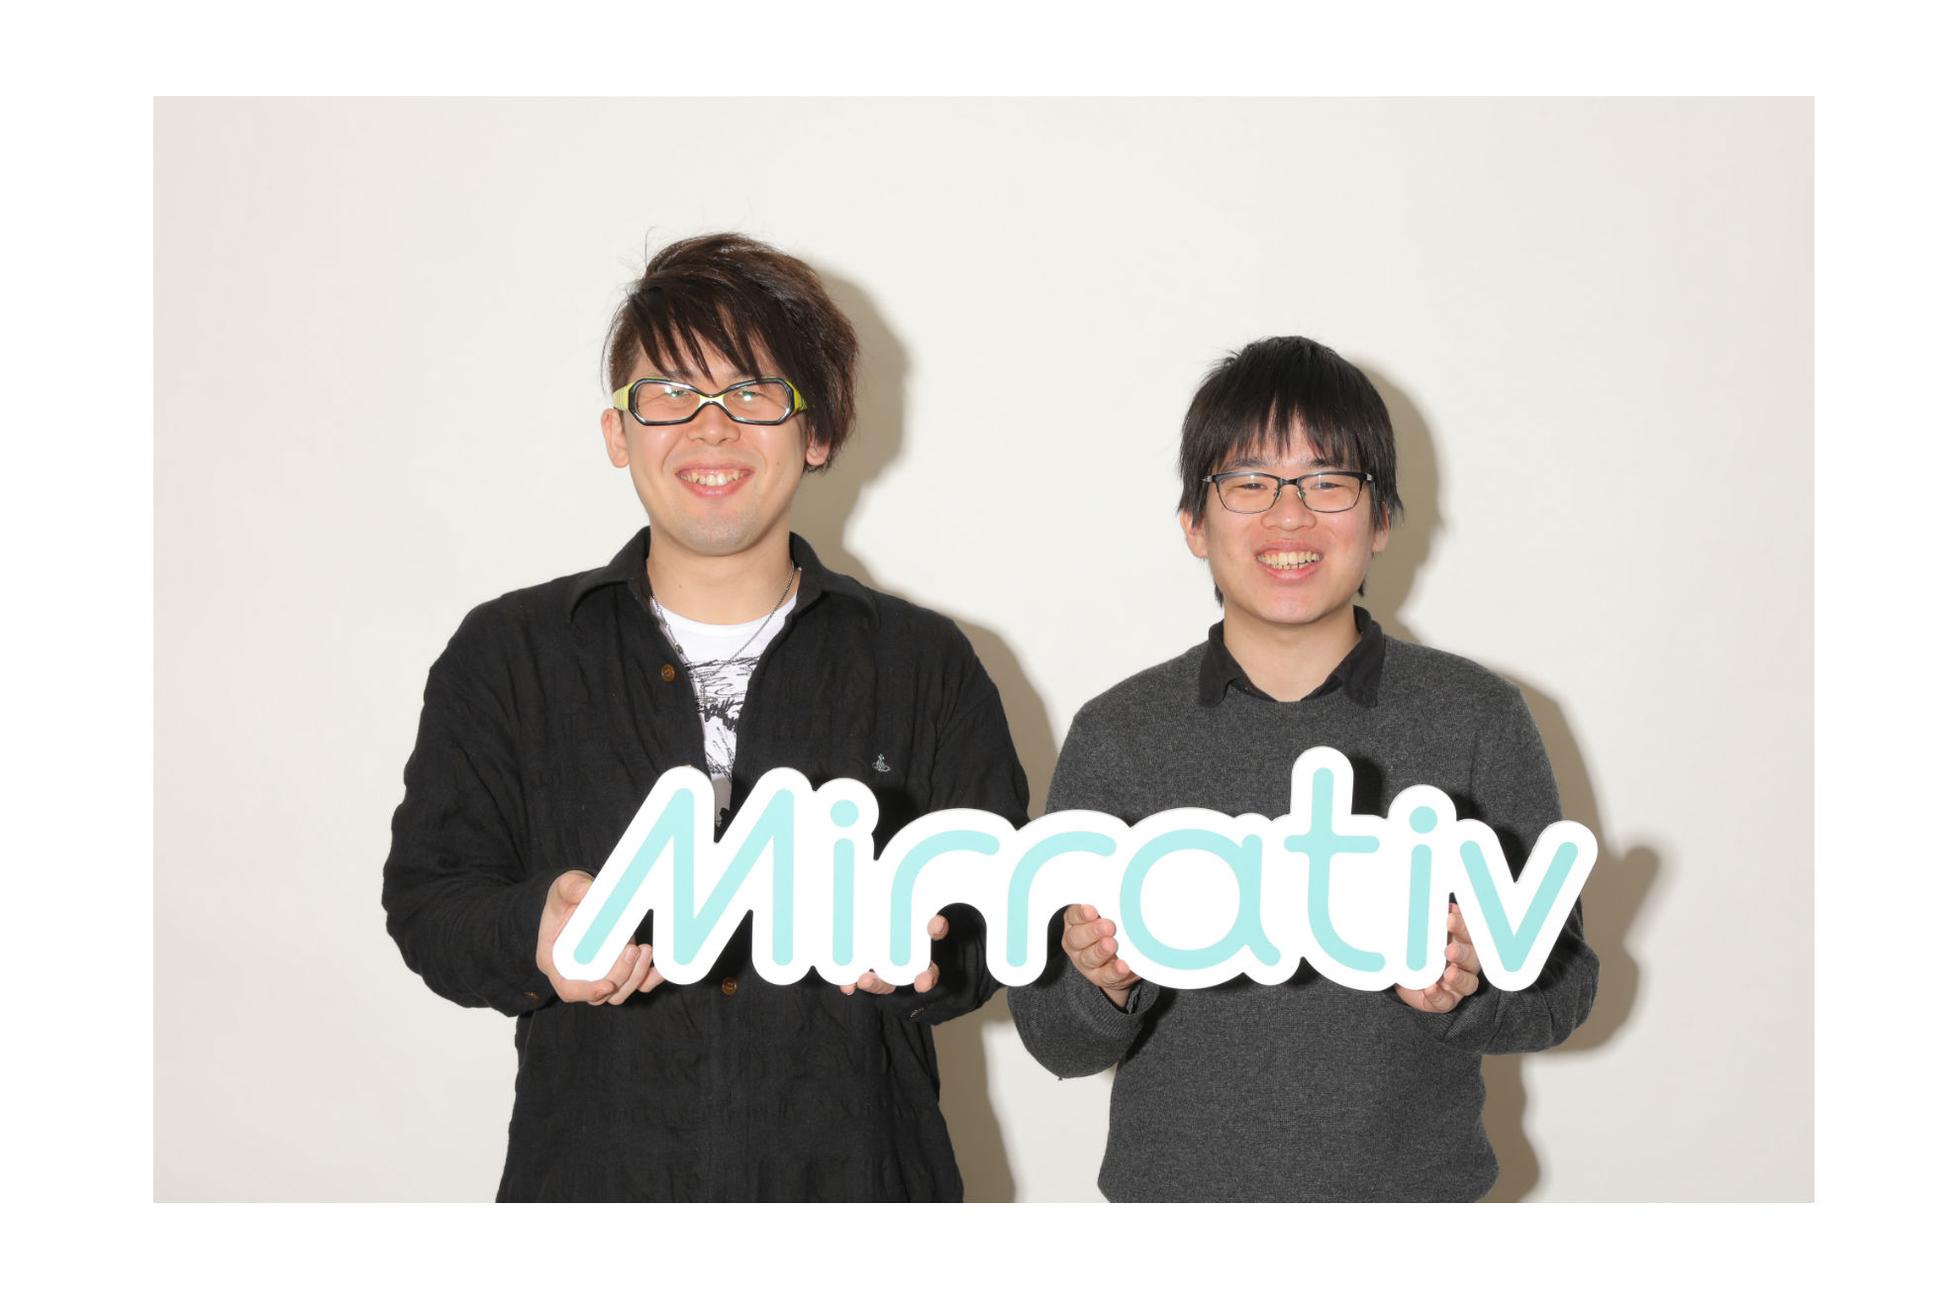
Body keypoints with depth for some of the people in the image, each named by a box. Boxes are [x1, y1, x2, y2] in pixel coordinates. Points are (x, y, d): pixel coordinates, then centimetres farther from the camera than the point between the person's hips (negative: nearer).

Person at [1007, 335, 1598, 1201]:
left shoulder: (1479, 722, -6)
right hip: (1175, 1190, 1)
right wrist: (1101, 984, -23)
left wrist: (1467, 990, -21)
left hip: (1413, 1191, 0)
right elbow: (1052, 1037, -3)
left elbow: (1563, 980, -2)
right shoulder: (1115, 736, -5)